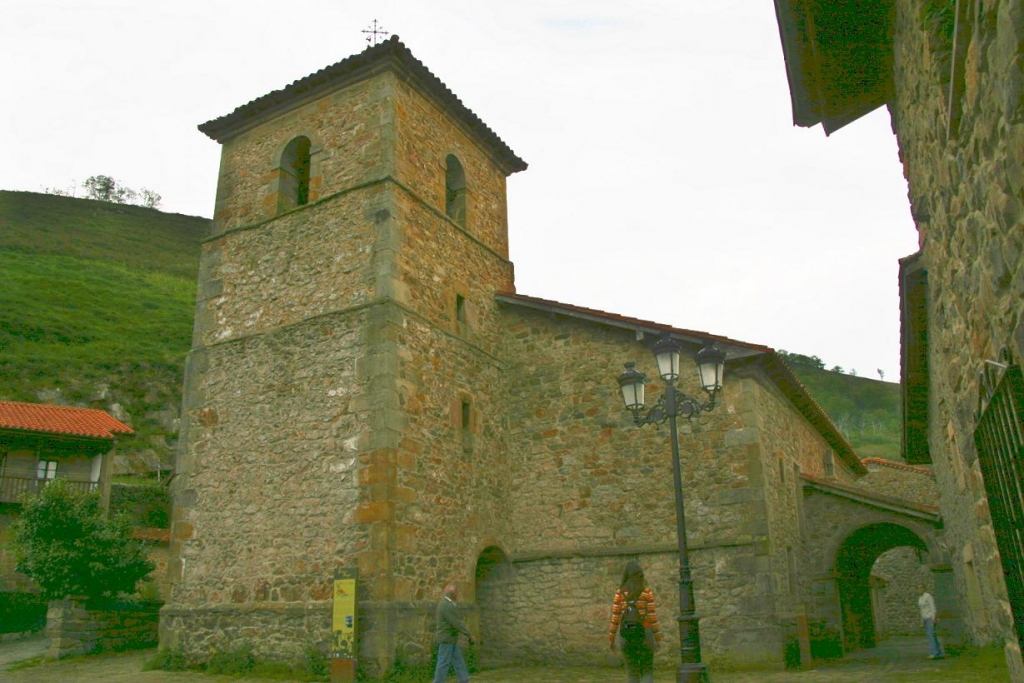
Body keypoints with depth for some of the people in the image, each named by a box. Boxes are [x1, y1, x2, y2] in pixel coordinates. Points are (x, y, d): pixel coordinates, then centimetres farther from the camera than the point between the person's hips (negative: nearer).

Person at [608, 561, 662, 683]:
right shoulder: (647, 592, -6)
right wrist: (658, 638, 0)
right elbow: (653, 617, -7)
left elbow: (615, 617, -2)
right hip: (644, 633, -1)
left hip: (626, 634, 1)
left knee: (632, 672, 14)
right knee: (647, 672, 10)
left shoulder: (620, 593, -2)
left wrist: (611, 639, 6)